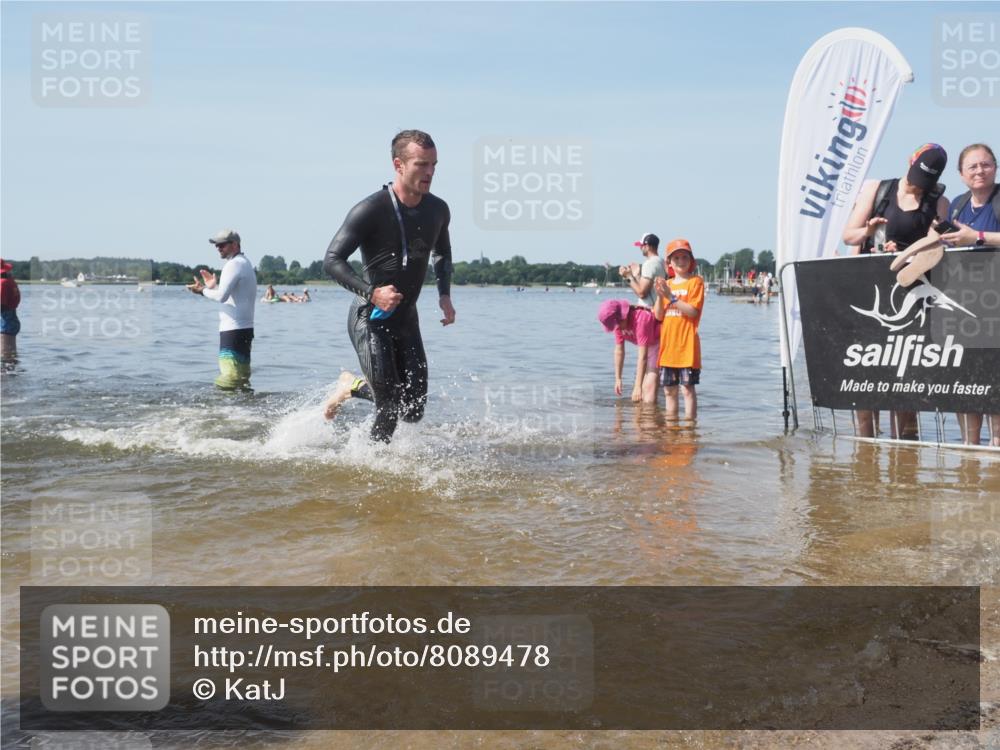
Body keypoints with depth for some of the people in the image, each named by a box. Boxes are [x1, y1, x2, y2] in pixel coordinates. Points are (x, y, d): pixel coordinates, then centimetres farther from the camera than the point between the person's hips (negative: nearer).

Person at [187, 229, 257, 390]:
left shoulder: (234, 264, -12)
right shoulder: (245, 263, 19)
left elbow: (221, 296, -22)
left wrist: (203, 290, -7)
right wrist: (214, 286, 15)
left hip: (233, 329, -10)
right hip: (246, 327, 10)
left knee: (229, 378, -13)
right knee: (241, 376, 14)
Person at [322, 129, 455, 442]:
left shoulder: (438, 210, 3)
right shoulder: (370, 210, -17)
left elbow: (442, 254, 22)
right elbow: (332, 261, -18)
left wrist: (445, 295, 7)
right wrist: (371, 292, -30)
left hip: (406, 319, 6)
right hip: (370, 318, -6)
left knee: (413, 411, 7)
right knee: (391, 405, -11)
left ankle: (352, 386, 32)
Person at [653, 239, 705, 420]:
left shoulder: (695, 282, -3)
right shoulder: (666, 284, 14)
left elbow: (693, 311, -14)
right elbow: (658, 315, 7)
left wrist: (672, 297, -17)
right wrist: (660, 296, -9)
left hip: (687, 345, -6)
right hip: (667, 345, 6)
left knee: (687, 388, -5)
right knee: (669, 391, 10)